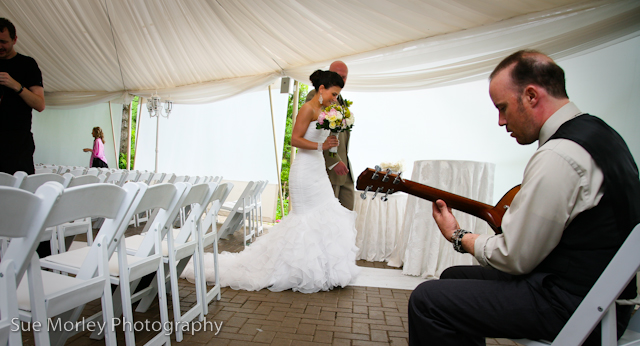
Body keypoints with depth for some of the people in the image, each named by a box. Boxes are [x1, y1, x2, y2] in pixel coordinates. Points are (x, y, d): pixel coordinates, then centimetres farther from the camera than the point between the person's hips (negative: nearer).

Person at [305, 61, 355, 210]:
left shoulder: (341, 101, 22)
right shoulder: (316, 95, -6)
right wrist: (334, 161, -21)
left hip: (343, 166, 9)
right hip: (327, 166, -8)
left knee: (348, 209, 8)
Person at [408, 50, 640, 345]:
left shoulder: (558, 156, -25)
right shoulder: (596, 130, 8)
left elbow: (514, 258, -20)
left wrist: (458, 237, -4)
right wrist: (515, 218, 14)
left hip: (573, 307, -10)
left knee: (426, 299, -14)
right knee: (453, 277, 17)